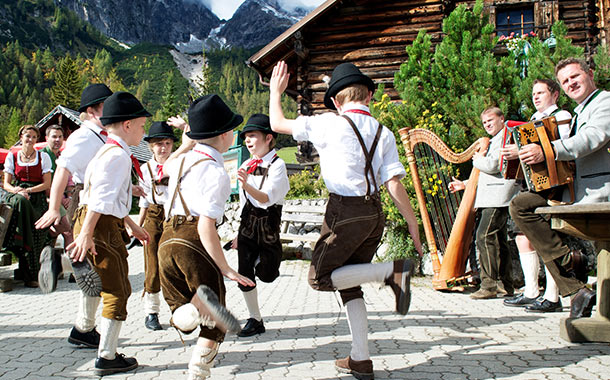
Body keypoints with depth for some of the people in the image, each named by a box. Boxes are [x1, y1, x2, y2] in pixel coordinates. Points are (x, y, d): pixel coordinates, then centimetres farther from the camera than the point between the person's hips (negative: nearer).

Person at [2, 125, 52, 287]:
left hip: (37, 198, -1)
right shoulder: (12, 157, 13)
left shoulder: (43, 157, 8)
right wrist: (18, 191, -13)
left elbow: (47, 183, 3)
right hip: (16, 195, 1)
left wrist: (28, 190, -11)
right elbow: (6, 184, 9)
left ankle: (31, 275, -12)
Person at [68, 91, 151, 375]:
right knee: (117, 291, -1)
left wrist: (132, 226, 32)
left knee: (117, 289, 19)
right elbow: (101, 197, -26)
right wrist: (86, 233, -33)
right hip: (100, 227, -11)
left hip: (107, 225, 11)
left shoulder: (108, 151, 18)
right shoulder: (118, 155, -16)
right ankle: (106, 358, 8)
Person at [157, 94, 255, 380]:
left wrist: (186, 143, 47)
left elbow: (166, 168, 41)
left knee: (182, 318, 12)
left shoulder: (183, 158, 12)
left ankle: (194, 310, -21)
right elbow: (205, 227, -17)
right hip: (194, 241, -7)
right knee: (212, 327, 9)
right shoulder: (216, 173, -10)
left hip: (167, 240, 7)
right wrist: (226, 269, -14)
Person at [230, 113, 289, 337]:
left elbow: (267, 198, -25)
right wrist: (239, 233, 17)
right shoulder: (246, 166, 7)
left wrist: (247, 186, -44)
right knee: (244, 275, 1)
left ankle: (263, 258, 37)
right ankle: (255, 320, 15)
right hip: (247, 223, 5)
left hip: (268, 221, -5)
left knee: (267, 275, 1)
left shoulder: (277, 165, -12)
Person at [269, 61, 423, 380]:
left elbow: (278, 124, 4)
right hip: (375, 213, 7)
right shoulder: (383, 133, 5)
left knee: (320, 278, 6)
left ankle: (392, 271, -10)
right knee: (349, 285, 17)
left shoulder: (330, 123, -7)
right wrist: (413, 225, 5)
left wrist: (276, 91, 22)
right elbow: (394, 185, -1)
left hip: (345, 211, -6)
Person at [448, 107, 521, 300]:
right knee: (498, 240, 8)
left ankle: (489, 285, -15)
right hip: (489, 199, 10)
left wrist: (477, 160, 4)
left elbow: (492, 165, -16)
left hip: (498, 198, -10)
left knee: (484, 236, -16)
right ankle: (506, 285, 12)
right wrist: (465, 184, 24)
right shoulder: (493, 141, 28)